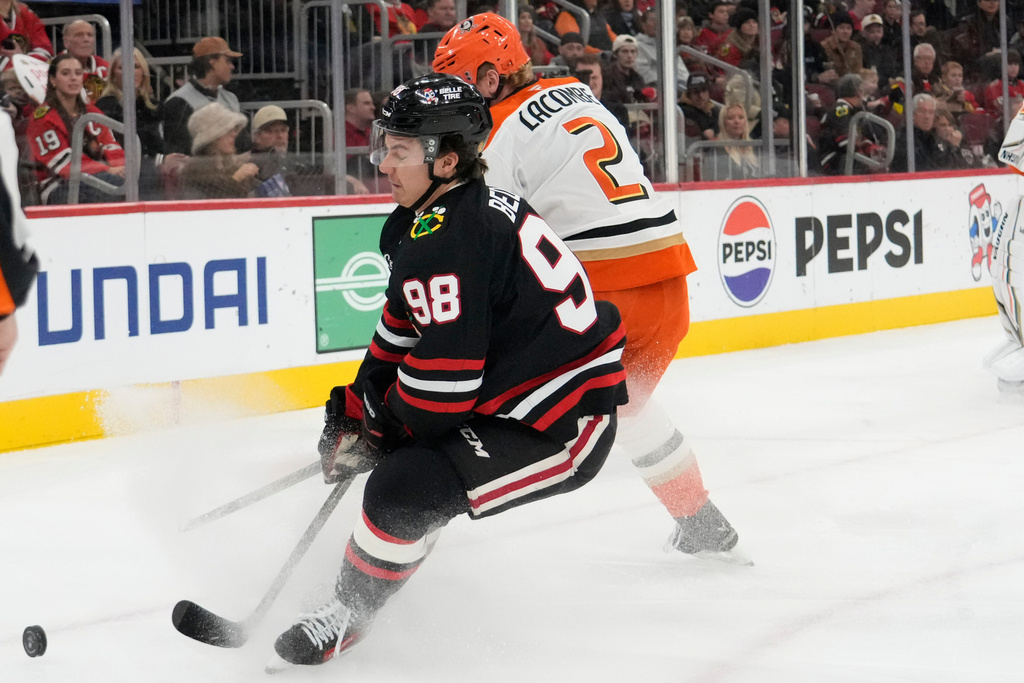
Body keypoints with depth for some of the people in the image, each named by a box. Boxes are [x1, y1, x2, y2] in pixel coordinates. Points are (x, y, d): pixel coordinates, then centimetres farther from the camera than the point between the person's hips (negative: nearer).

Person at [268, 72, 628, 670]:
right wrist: (357, 406, 18)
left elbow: (443, 379, -24)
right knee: (403, 437, 25)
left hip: (562, 427, -11)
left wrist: (377, 429, -5)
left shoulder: (446, 240, -25)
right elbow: (407, 323, 20)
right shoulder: (470, 206, 8)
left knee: (404, 490, -19)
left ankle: (347, 613, 2)